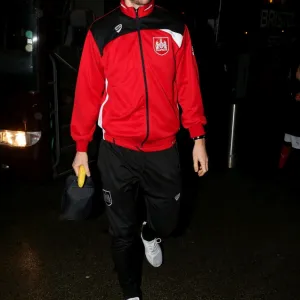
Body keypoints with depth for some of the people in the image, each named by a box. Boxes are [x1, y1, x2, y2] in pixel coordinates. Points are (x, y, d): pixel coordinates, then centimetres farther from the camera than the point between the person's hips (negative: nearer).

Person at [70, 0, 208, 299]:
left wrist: (198, 138, 0)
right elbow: (87, 92, -1)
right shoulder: (101, 33, -2)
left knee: (167, 220, 14)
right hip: (117, 151, -1)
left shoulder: (175, 29, 1)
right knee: (122, 230, 10)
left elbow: (188, 86, 2)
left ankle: (149, 235, 52)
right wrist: (81, 147, 1)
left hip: (163, 149, 1)